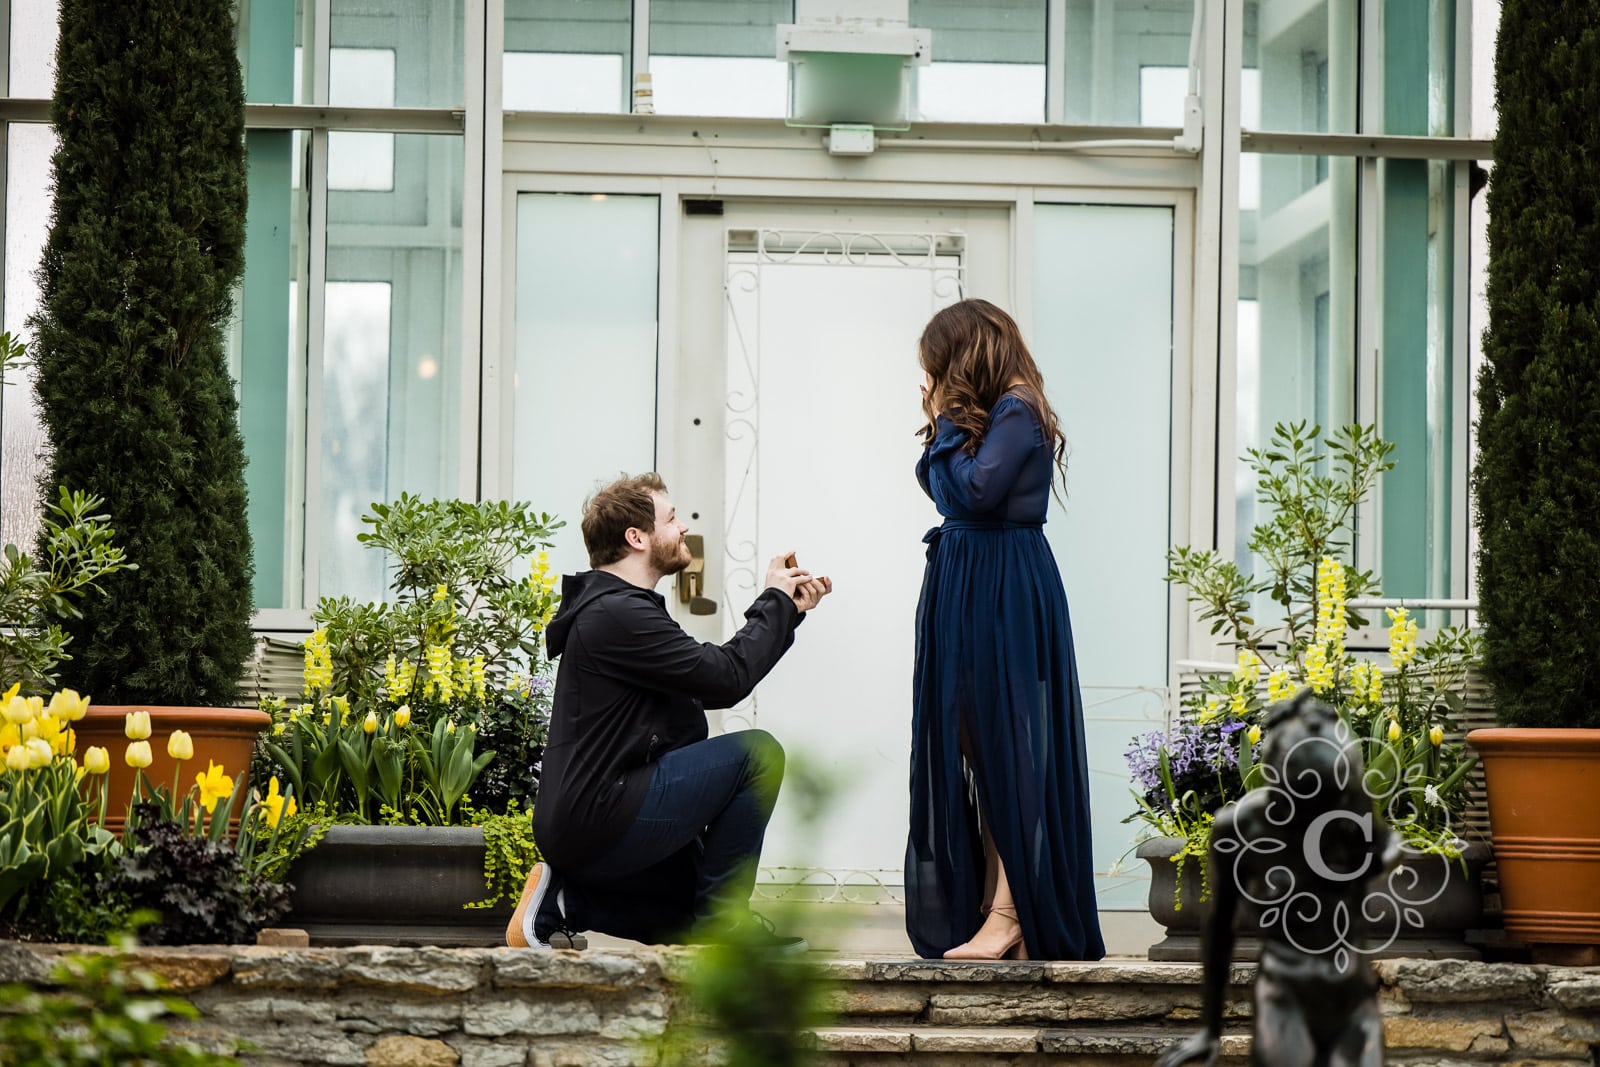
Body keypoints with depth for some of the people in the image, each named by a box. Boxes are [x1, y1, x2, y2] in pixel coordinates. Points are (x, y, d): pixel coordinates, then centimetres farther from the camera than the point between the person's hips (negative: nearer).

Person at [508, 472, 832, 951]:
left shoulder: (619, 607, 19)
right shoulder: (616, 615, -16)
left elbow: (712, 683, 21)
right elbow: (728, 678, -17)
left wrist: (788, 610, 16)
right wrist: (775, 601, -2)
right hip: (600, 821, -11)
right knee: (757, 752, -14)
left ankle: (562, 901, 9)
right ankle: (722, 917, -7)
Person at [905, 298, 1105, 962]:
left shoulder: (1017, 412, -10)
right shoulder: (989, 415, 18)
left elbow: (976, 490, -20)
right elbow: (942, 489, 17)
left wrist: (947, 426, -7)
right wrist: (941, 424, 8)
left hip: (1005, 597, -10)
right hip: (968, 589, 10)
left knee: (1001, 746, -10)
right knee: (977, 749, 8)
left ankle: (1009, 914, -10)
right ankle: (992, 911, 9)